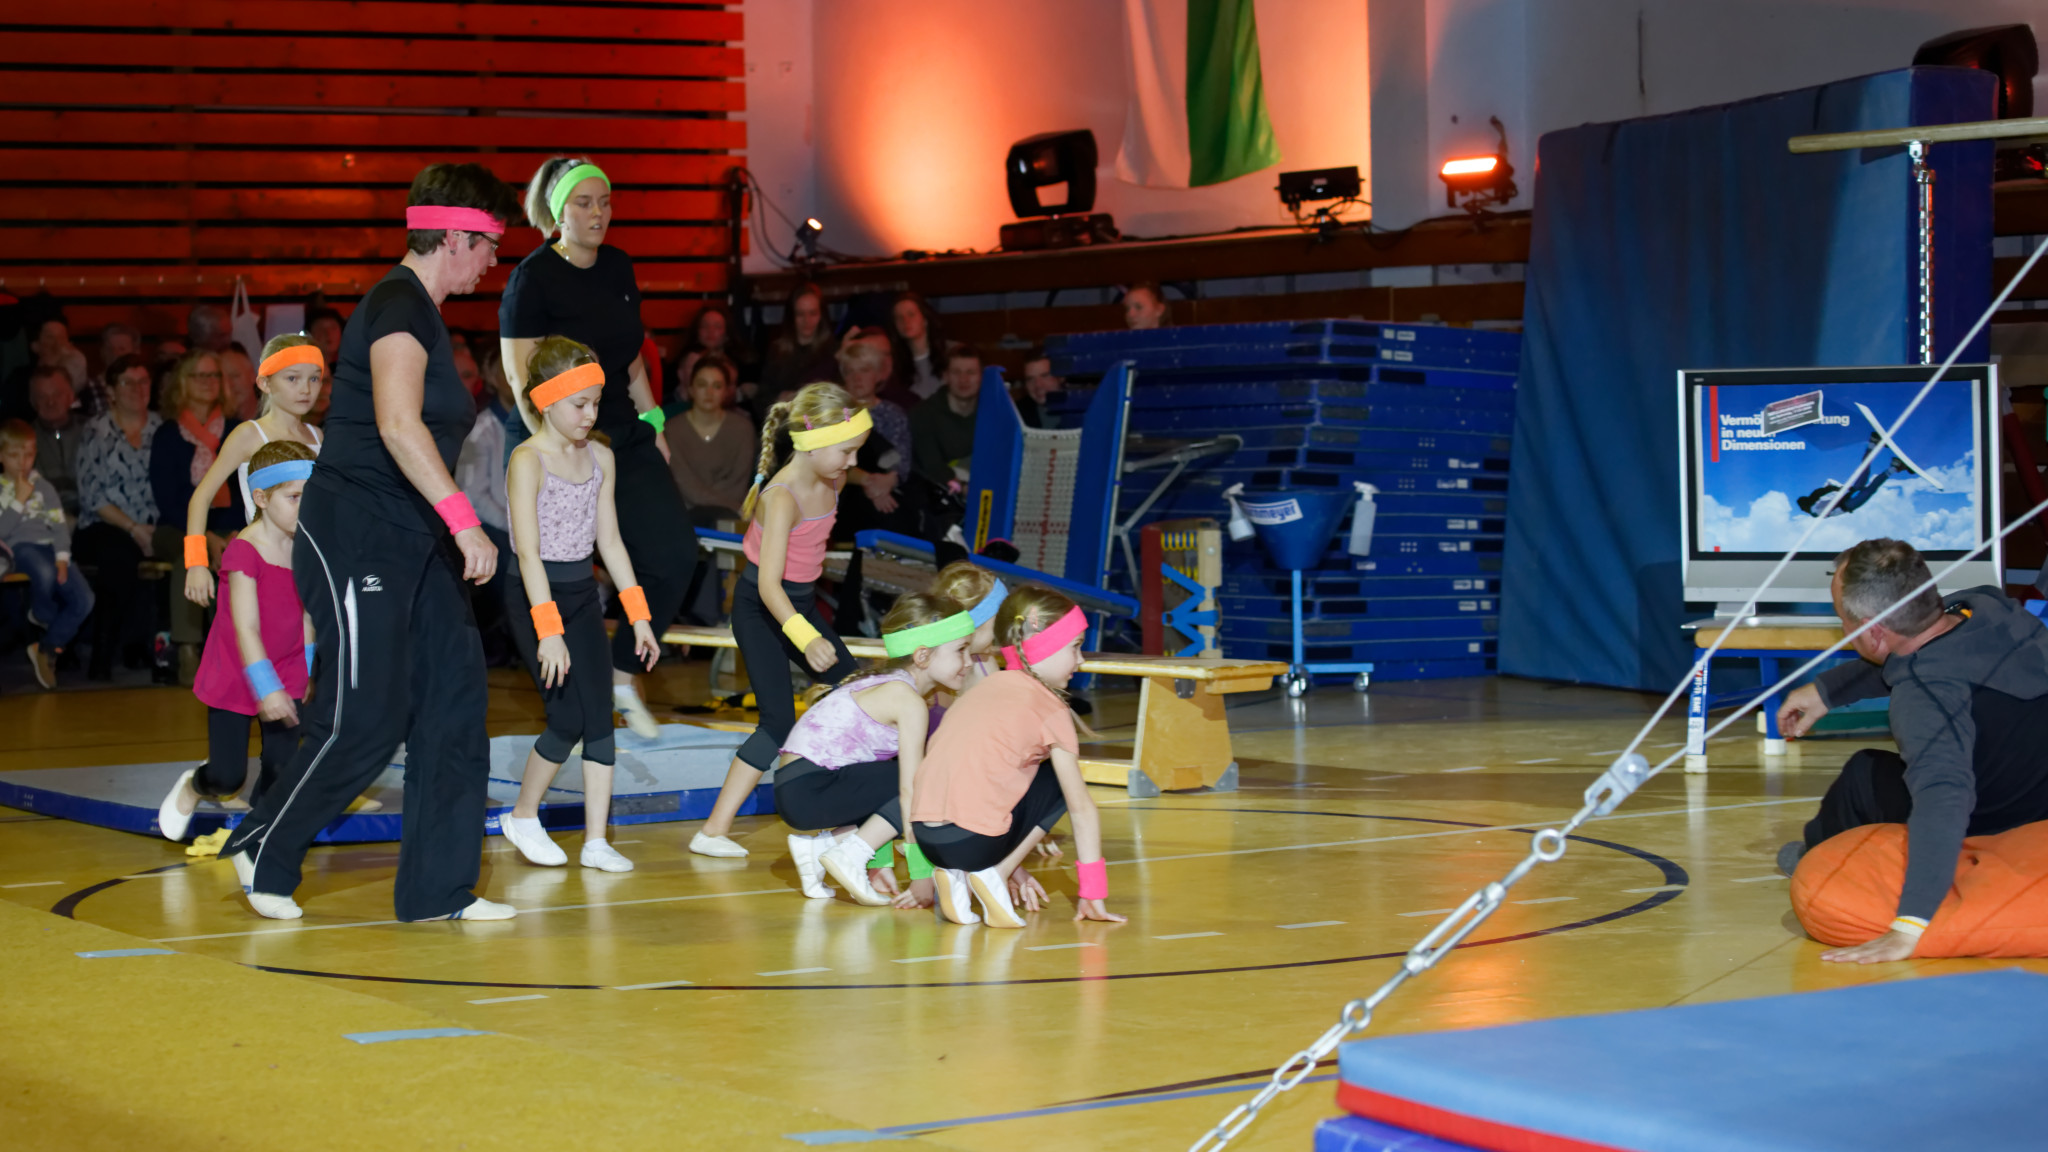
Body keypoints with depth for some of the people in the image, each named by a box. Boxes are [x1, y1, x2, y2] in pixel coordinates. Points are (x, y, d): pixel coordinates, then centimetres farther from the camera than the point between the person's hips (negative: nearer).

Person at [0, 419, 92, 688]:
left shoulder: (43, 487, 16)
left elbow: (60, 525, 9)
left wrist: (62, 558, -6)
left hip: (48, 546, 4)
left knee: (84, 600, -18)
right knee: (44, 573, -40)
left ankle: (47, 649, 0)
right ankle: (41, 613, -3)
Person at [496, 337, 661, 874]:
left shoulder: (600, 458, 5)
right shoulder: (528, 461, -15)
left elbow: (610, 540, 11)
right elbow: (529, 552, -20)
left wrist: (638, 614, 7)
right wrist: (548, 631, -26)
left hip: (583, 594, 6)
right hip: (536, 600, -6)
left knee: (600, 718, -1)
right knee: (568, 719, -9)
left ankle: (596, 840, 2)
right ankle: (523, 818, 13)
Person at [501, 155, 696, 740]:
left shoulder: (618, 268, 9)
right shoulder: (533, 279, -11)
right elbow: (522, 378, -13)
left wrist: (653, 420, 15)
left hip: (626, 436, 7)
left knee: (675, 552, -4)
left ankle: (621, 675, 10)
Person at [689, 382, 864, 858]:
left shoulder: (831, 482, -5)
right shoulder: (783, 498, -29)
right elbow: (769, 583, -36)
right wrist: (805, 638, -49)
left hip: (801, 603, 8)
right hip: (761, 608, -8)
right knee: (779, 722, -14)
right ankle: (713, 831, -13)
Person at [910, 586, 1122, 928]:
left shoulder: (985, 687, 22)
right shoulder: (1051, 709, 2)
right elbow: (1082, 809, 4)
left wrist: (1010, 863, 36)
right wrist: (1093, 896, 11)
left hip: (925, 837, 6)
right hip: (974, 841, -6)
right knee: (1060, 782, 15)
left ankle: (955, 875, 9)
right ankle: (993, 875, 2)